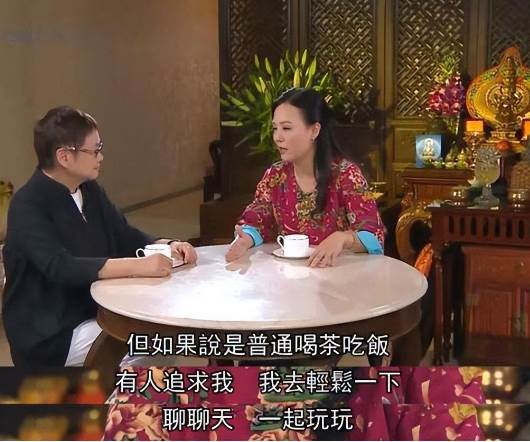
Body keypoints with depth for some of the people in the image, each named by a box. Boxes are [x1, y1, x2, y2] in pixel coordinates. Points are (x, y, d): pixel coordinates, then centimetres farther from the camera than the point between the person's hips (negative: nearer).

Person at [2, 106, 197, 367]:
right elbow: (60, 267, -31)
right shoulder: (28, 206, -19)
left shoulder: (89, 190, 5)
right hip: (49, 333, -8)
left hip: (94, 313, 8)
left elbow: (125, 236, 12)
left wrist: (167, 246, -9)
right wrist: (138, 266, -38)